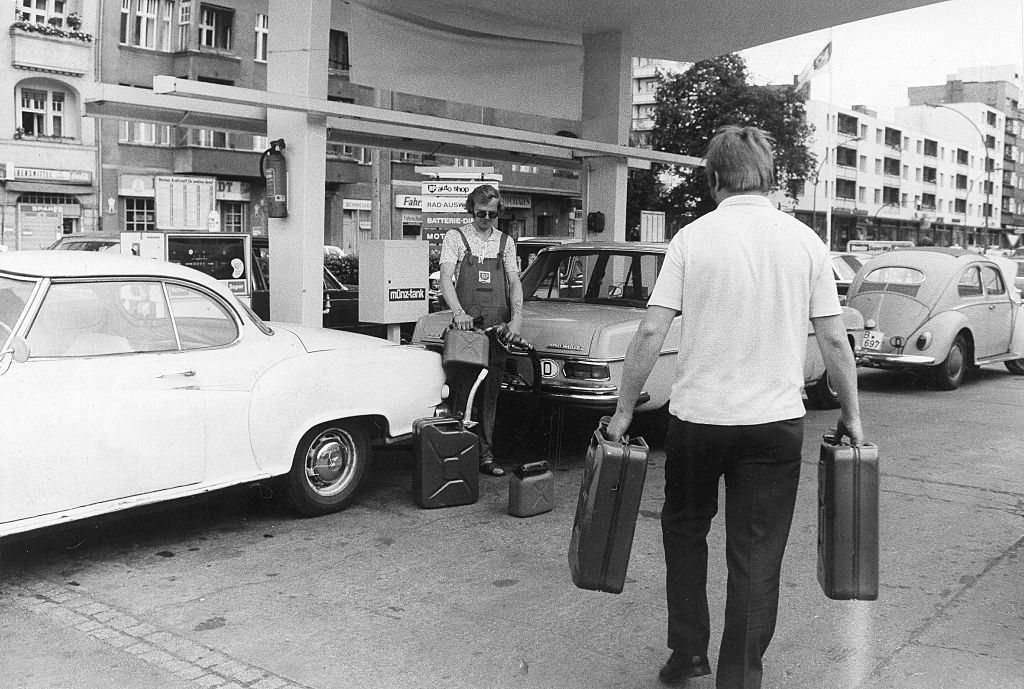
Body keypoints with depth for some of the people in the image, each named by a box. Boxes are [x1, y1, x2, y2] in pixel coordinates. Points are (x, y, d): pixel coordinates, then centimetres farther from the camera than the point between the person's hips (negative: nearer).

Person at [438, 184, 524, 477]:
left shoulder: (505, 242, 13)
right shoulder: (455, 237, 4)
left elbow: (515, 283, 7)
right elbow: (445, 279, -7)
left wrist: (516, 319, -10)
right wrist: (458, 312, -25)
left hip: (498, 328, 3)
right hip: (466, 325, -3)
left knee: (490, 394, 6)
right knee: (461, 391, -4)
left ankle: (485, 455, 12)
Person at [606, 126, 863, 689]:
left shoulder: (692, 237, -5)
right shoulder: (805, 240, 0)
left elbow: (650, 332, -10)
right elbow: (834, 340, 0)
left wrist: (624, 410, -1)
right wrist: (851, 416, 10)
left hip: (697, 415, -1)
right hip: (777, 420, 1)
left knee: (684, 527, 21)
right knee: (757, 556, 9)